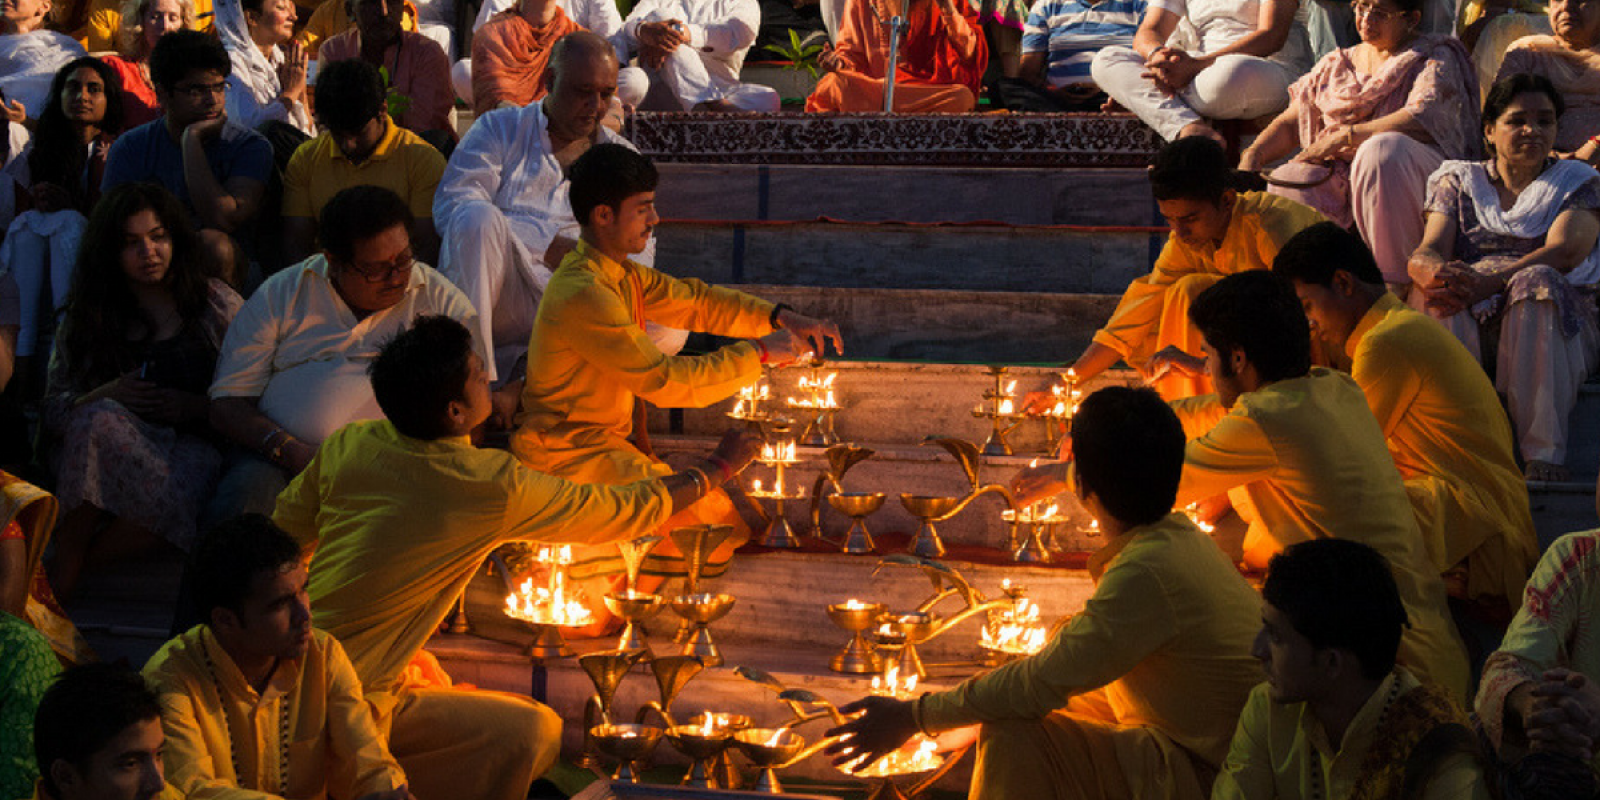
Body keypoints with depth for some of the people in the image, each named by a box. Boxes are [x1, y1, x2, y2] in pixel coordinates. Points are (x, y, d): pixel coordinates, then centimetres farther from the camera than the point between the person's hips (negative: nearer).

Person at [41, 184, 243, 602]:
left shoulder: (217, 304, 11)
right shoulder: (87, 316, 14)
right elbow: (53, 412, 10)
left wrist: (196, 406, -9)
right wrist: (108, 394, -10)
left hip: (192, 446, -1)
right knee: (101, 418, -36)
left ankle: (66, 567, -19)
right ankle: (68, 557, -24)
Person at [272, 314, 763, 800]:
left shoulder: (348, 444, 0)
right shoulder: (495, 486, -17)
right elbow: (627, 512, -6)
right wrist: (717, 468, 10)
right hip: (345, 707, -8)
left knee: (431, 674, 27)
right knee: (532, 731, -11)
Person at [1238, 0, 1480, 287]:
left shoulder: (1436, 60, 4)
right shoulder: (1336, 64, 23)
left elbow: (1420, 121, -16)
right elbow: (1289, 123, 21)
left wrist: (1343, 136, -15)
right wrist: (1251, 156, 1)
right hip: (1343, 173, 4)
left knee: (1384, 148, -40)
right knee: (1285, 186, -29)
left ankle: (1398, 285, -33)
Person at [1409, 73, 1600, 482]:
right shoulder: (1459, 181, 20)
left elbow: (1564, 252, -6)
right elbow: (1426, 252, 3)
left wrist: (1487, 283, -25)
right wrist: (1440, 272, -26)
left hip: (1549, 321, -1)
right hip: (1465, 326, 1)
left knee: (1537, 281, -35)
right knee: (1440, 289, -31)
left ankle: (1544, 454, -42)